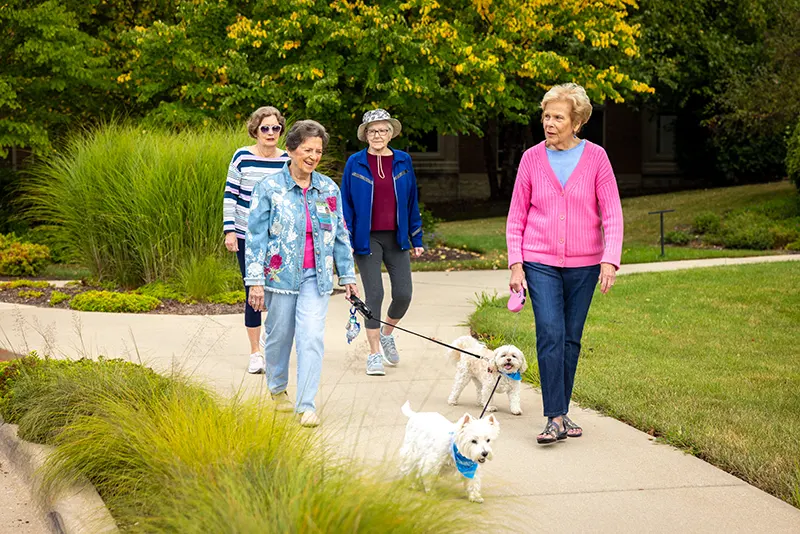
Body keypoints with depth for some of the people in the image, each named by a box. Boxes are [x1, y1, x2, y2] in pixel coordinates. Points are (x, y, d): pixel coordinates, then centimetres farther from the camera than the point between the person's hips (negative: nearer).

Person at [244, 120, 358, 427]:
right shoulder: (269, 188, -5)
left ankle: (306, 405, -8)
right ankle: (277, 389, 37)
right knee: (279, 336, 11)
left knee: (312, 338, -10)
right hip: (281, 273, -2)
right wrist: (255, 281, -10)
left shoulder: (329, 189, 6)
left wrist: (348, 276, 12)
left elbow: (341, 235, 13)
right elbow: (255, 235, -5)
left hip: (316, 275, 2)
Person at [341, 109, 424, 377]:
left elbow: (412, 201, 11)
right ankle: (375, 353, 6)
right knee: (374, 294, -5)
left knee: (403, 294, -3)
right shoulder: (355, 163, -1)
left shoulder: (403, 161, 6)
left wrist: (417, 238, 10)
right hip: (367, 238, -3)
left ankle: (387, 333, 27)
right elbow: (346, 203, 2)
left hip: (396, 238, 3)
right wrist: (346, 240, -5)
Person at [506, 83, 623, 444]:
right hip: (540, 262, -1)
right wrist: (515, 263, -2)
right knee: (550, 335, -13)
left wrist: (610, 261, -13)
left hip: (583, 264, 1)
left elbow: (612, 214, -3)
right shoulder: (532, 158, 1)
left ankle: (562, 412, 20)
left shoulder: (595, 157, -1)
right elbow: (516, 216, 6)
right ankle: (555, 418, -14)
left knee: (571, 339, 7)